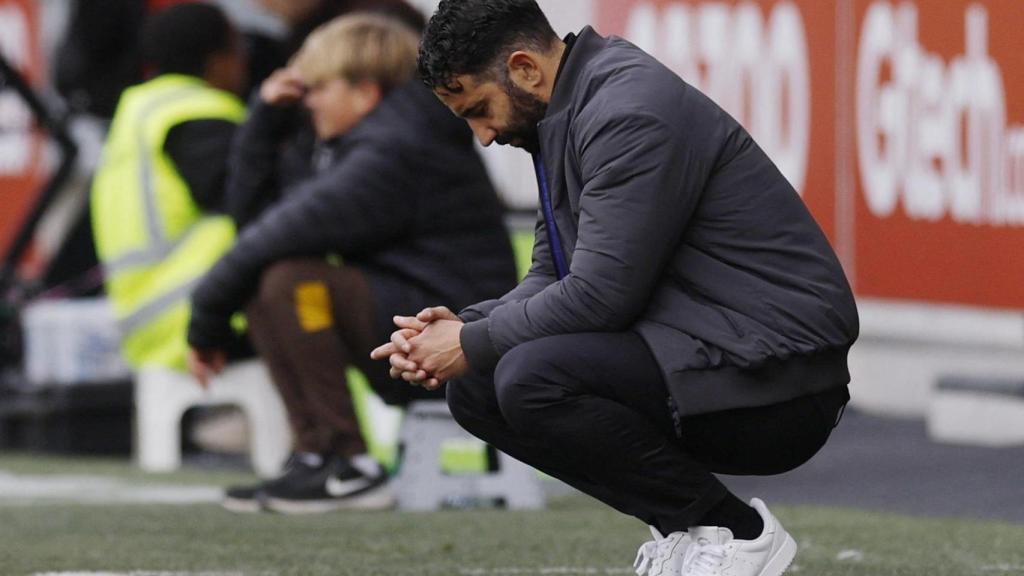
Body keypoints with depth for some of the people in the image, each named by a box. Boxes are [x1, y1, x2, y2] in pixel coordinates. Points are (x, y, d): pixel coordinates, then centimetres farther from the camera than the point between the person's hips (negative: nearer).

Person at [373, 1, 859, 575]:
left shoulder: (631, 112, -19)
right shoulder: (572, 112, 13)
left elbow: (599, 295, -23)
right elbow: (554, 277, 17)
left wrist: (473, 344, -11)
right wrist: (464, 326, 0)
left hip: (777, 386, -10)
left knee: (532, 379, -27)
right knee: (476, 390, 5)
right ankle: (682, 527, 7)